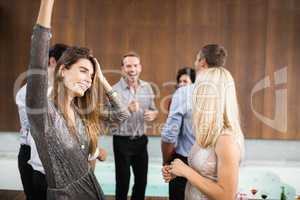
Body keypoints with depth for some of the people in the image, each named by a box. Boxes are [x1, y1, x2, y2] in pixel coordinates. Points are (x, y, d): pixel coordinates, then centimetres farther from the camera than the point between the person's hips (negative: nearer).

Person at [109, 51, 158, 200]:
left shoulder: (147, 88, 2)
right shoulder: (114, 90, -13)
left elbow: (153, 109, 13)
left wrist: (153, 114, -11)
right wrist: (126, 110, -30)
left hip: (141, 140, 5)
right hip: (122, 141, -4)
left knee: (142, 181, 18)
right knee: (123, 181, 11)